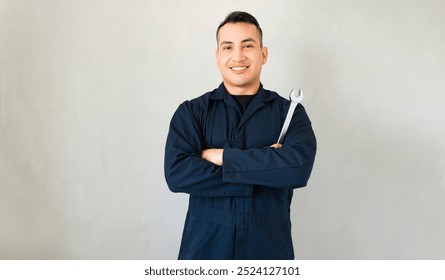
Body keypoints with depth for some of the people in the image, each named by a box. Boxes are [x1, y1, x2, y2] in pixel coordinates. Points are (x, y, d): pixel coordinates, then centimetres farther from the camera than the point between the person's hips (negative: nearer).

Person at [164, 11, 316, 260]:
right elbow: (176, 173, -16)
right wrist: (266, 169, -17)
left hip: (270, 247, 1)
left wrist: (222, 156, -16)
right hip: (204, 246, 0)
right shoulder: (191, 112, -1)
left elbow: (299, 167, -19)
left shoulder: (289, 111, -1)